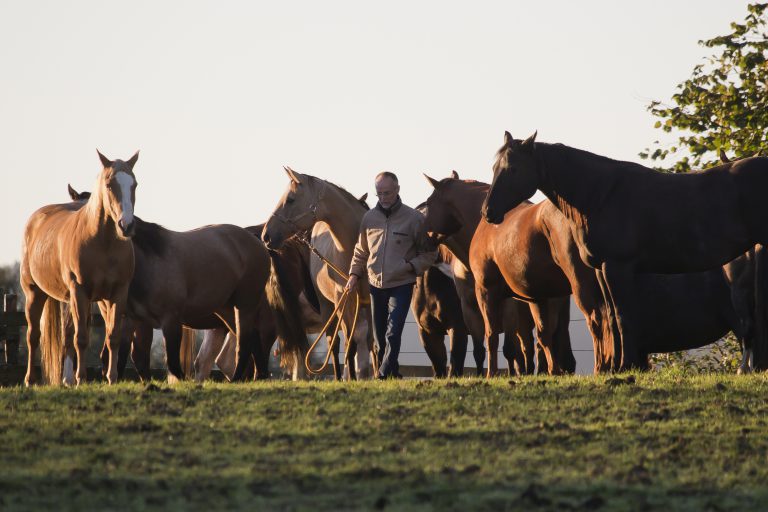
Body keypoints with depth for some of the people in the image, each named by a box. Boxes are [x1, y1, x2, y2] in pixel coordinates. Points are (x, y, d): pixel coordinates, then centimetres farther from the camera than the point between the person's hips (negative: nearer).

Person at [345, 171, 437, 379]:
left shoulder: (414, 218, -7)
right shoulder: (369, 217, 3)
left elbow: (429, 253, 1)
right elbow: (361, 251, 16)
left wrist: (412, 266, -15)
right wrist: (354, 274, 3)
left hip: (401, 285, -5)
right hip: (376, 284, 5)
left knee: (393, 333, -15)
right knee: (379, 336, 11)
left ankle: (384, 375, -16)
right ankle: (392, 374, 24)